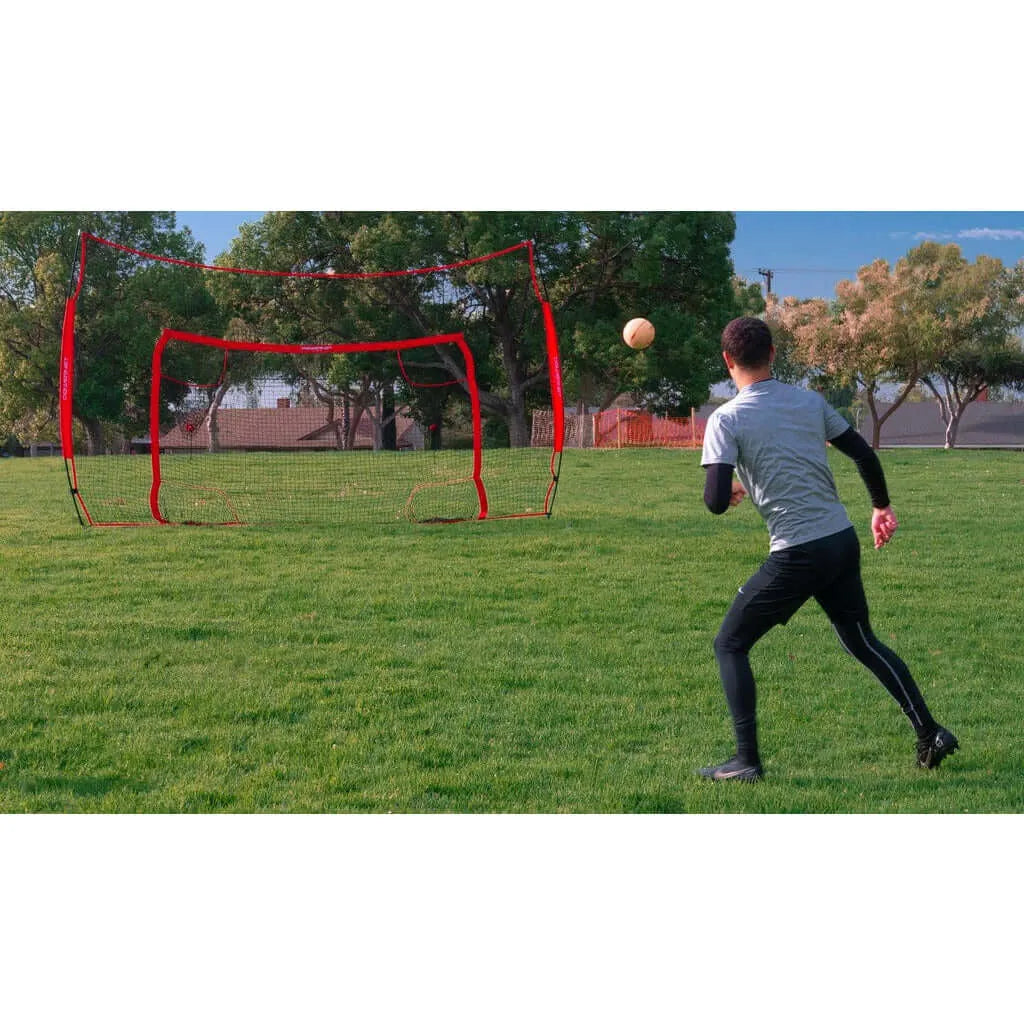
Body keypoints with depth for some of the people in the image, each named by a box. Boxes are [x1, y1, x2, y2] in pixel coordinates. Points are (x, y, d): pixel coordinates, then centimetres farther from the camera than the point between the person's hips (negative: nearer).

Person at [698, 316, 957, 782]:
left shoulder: (726, 418, -8)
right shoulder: (810, 401, 8)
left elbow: (716, 501, -14)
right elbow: (864, 454, 13)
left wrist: (731, 491, 9)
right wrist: (882, 506, 28)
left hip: (796, 554, -6)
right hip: (844, 540, 6)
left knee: (730, 644, 9)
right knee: (863, 642, 23)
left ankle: (747, 761, 4)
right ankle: (930, 734, 22)